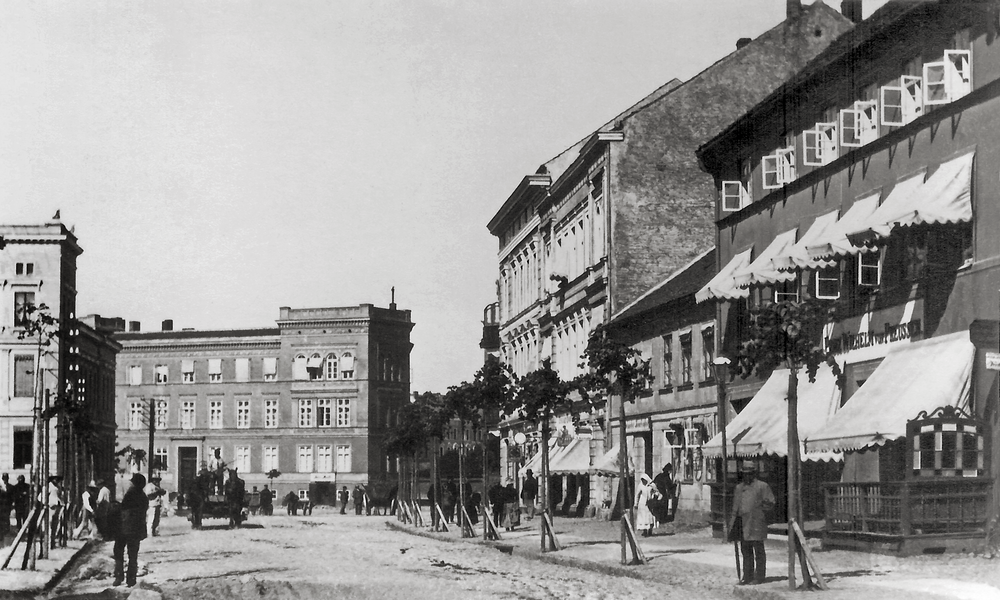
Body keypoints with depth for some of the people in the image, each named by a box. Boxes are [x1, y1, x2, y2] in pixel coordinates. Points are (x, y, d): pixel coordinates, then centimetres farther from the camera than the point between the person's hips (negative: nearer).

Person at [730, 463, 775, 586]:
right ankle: (747, 577, 15)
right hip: (742, 523, 6)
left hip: (756, 522, -6)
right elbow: (735, 506, 23)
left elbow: (771, 503, 0)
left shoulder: (762, 486, 1)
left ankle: (759, 577, -2)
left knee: (759, 551, -4)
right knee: (746, 552, 10)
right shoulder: (739, 487, 19)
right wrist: (733, 522, 18)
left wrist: (766, 504, -18)